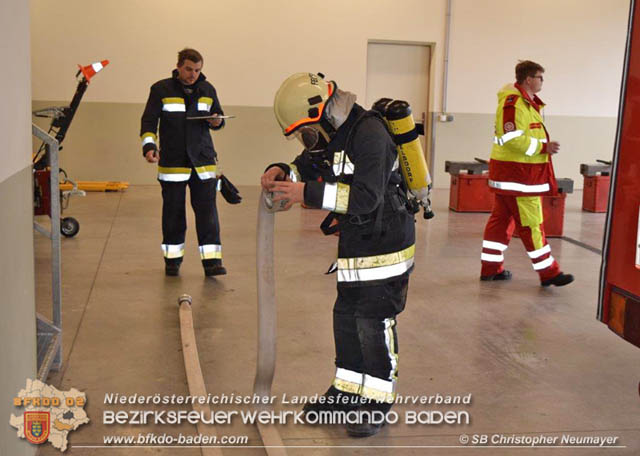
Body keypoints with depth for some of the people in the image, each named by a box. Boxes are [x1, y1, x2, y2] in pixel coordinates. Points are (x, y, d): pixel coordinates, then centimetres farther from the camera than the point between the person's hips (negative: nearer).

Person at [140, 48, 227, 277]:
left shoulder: (208, 90, 9)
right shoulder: (161, 90, -2)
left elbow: (218, 116, 20)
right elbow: (149, 121, -4)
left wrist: (217, 121, -4)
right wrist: (149, 146, -19)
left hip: (203, 161, 2)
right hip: (172, 162, -2)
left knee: (207, 210, -4)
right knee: (173, 211, 7)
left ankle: (212, 260, -2)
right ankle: (172, 259, 20)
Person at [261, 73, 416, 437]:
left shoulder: (368, 133, -22)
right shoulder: (332, 135, 7)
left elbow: (366, 198, -30)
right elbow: (306, 168, 18)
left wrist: (308, 193, -30)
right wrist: (280, 172, -5)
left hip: (386, 247, -9)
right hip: (355, 247, 9)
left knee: (374, 324, -3)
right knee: (346, 319, 14)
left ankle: (377, 404, 12)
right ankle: (347, 392, 29)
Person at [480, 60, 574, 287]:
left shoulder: (528, 102, 16)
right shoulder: (512, 102, -17)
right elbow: (512, 139, -24)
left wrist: (544, 146, -1)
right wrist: (543, 147, -19)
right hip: (517, 173, -11)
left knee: (501, 219, 13)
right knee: (531, 224, -4)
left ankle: (491, 268, 20)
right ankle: (548, 273, 3)